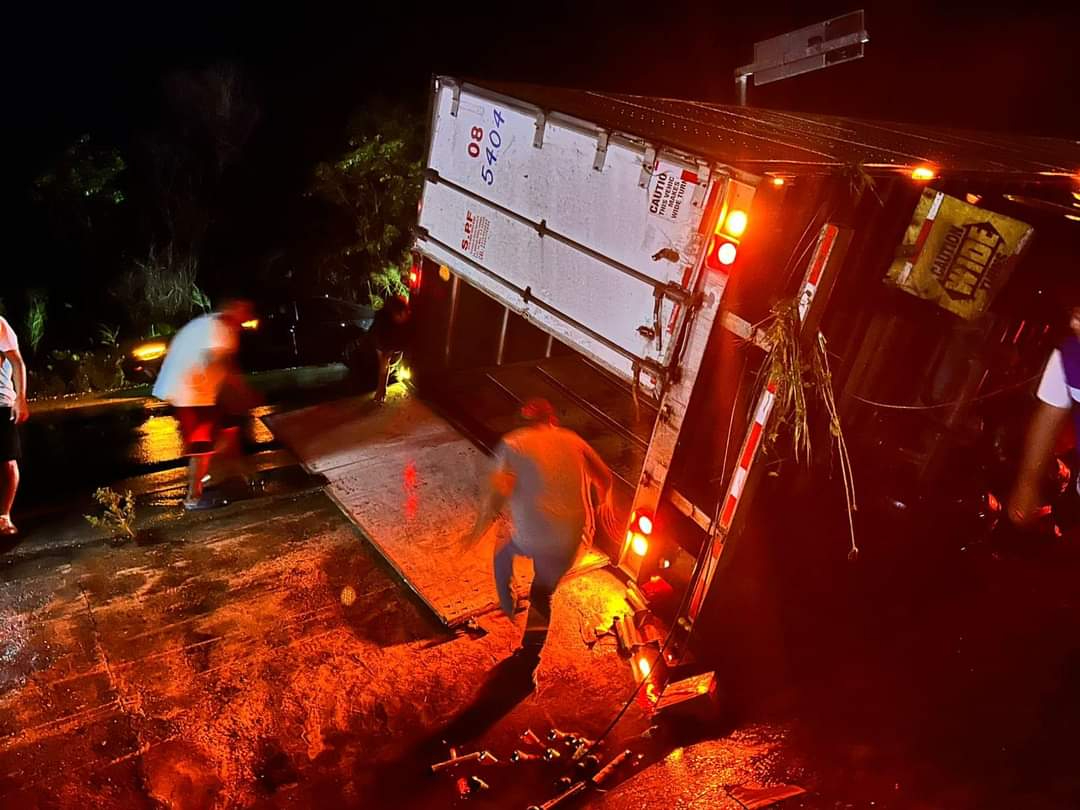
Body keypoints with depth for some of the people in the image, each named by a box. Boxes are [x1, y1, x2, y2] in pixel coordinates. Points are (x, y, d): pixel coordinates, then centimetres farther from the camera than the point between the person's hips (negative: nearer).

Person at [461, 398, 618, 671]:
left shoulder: (514, 444, -3)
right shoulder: (572, 440, 10)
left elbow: (498, 493, -16)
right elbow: (604, 476, 21)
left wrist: (477, 532, -4)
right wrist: (605, 504, 40)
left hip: (533, 538, -3)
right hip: (573, 540, 3)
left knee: (503, 554, 33)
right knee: (542, 596, 25)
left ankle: (508, 607, 44)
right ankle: (529, 659, 30)